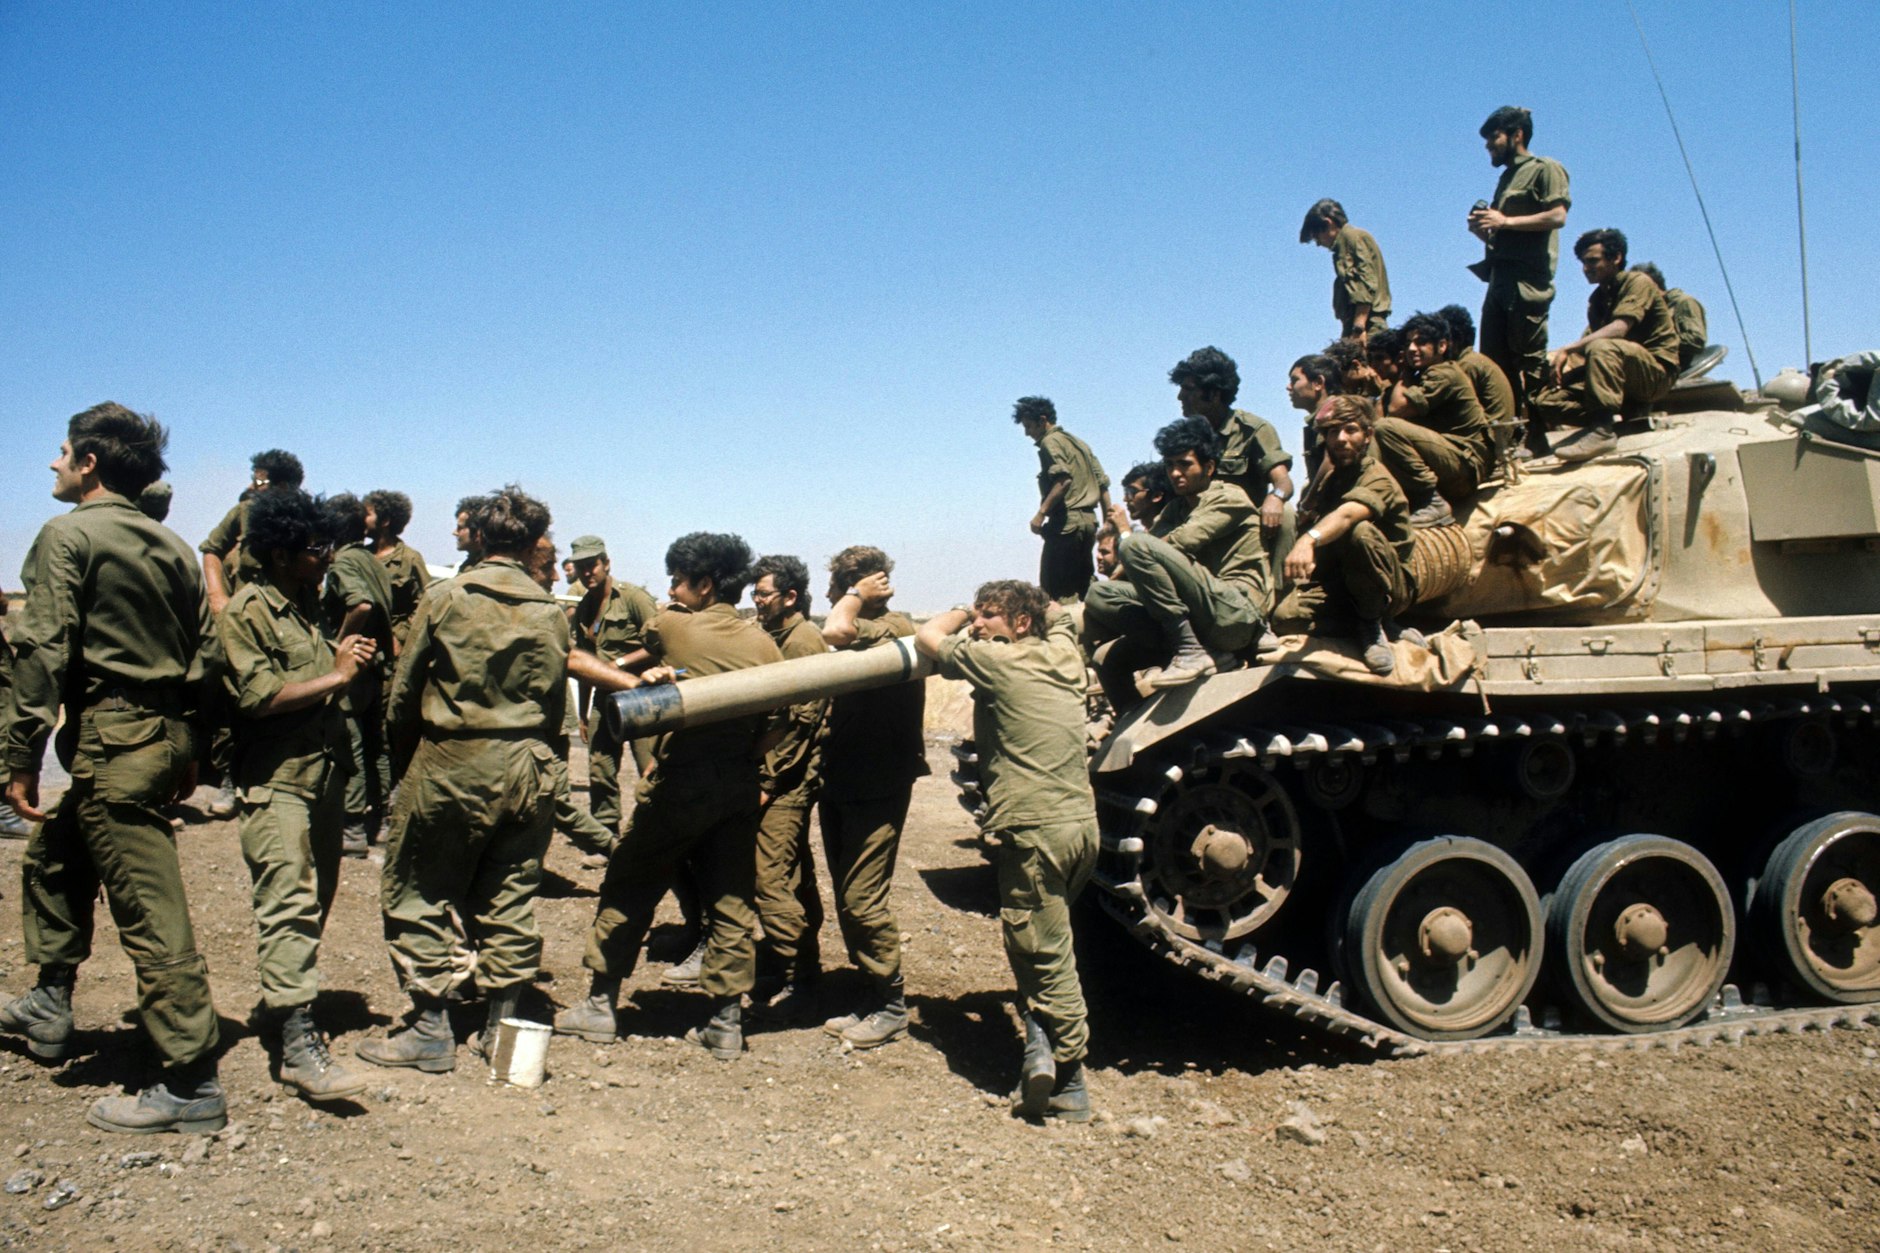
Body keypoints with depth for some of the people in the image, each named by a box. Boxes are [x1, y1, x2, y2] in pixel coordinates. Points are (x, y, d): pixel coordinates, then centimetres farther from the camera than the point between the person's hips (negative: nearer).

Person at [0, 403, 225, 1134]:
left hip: (112, 741, -9)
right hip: (165, 734, 9)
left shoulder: (67, 537, -8)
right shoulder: (171, 547, 14)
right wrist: (188, 751, 21)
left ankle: (192, 1087, -2)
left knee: (150, 911, -6)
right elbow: (201, 657, 15)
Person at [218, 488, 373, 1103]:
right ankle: (298, 1044, -16)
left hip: (325, 771, 9)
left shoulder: (310, 603, 16)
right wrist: (335, 677, -14)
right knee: (289, 904, -13)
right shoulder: (246, 611, -9)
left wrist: (349, 658, 8)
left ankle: (285, 999, 28)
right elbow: (258, 696, -19)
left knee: (317, 899, 14)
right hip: (276, 780, -9)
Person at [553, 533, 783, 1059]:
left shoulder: (671, 626, -8)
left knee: (628, 892, 10)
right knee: (730, 903, 8)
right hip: (739, 788, 4)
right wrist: (745, 770, 11)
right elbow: (768, 727, 2)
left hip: (678, 783, -4)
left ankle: (600, 1005, 18)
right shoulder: (763, 645, 2)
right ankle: (726, 1022, 11)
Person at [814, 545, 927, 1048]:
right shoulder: (864, 631, 14)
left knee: (863, 899, -8)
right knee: (848, 899, 12)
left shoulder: (894, 627, -16)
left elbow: (834, 632, -33)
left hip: (878, 788, -10)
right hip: (841, 783, 10)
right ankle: (873, 997, 23)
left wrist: (856, 594, -16)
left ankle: (892, 1005, 5)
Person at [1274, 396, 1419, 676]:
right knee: (1286, 618, -24)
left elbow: (1347, 515, -39)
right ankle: (1385, 627, -9)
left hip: (1389, 588, -6)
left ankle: (1373, 624, -16)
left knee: (1360, 531, -36)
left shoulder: (1377, 478, -16)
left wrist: (1310, 539, -58)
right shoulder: (1328, 479, 9)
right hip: (1334, 584, 6)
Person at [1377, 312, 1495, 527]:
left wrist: (1402, 376, -2)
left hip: (1466, 463, -9)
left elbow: (1396, 408, -18)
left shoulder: (1445, 374, -10)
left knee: (1387, 428, -24)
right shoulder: (1422, 375, 20)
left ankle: (1434, 504, -21)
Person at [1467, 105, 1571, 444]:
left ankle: (1538, 438, -11)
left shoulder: (1544, 169, 1)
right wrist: (1483, 229, 7)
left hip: (1527, 282, -9)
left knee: (1530, 360, -11)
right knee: (1493, 362, 5)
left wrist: (1505, 222, -13)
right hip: (1499, 280, 9)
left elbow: (1557, 215, -13)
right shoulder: (1506, 178, 26)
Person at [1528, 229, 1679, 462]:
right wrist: (1569, 365, -13)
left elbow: (1619, 329, -22)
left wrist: (1567, 350, -27)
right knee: (1546, 400, -8)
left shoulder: (1637, 282, -6)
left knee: (1601, 348, -38)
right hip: (1624, 377, 7)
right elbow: (1588, 341, 8)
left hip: (1655, 371, -7)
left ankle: (1603, 430, -40)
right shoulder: (1598, 297, 17)